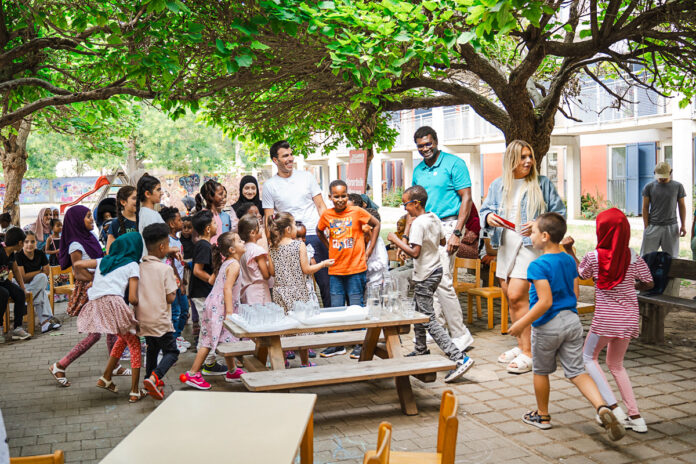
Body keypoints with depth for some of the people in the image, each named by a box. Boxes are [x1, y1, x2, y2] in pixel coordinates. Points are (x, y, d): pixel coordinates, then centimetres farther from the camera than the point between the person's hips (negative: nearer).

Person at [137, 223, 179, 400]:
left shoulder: (139, 267, 2)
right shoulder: (166, 269, -14)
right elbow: (170, 298, -15)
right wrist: (175, 288, 3)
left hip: (143, 318, 6)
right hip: (160, 320, -6)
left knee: (152, 349, 24)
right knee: (171, 351, 5)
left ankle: (150, 379, 30)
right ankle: (154, 377, -16)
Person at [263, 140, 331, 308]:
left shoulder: (306, 176, 9)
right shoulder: (269, 186, 6)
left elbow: (320, 206, 10)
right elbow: (269, 219, 6)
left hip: (315, 236, 1)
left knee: (324, 280, 2)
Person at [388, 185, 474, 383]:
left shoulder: (418, 223, -20)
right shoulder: (434, 217, 7)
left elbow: (414, 252, -27)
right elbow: (443, 241, 17)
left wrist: (396, 240, -17)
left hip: (425, 276, -10)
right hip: (436, 269, 10)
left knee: (429, 320, -10)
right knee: (418, 312, 23)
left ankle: (459, 358, -18)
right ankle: (421, 350, 35)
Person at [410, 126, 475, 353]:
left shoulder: (454, 164, -5)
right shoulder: (418, 170, 15)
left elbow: (466, 199, -8)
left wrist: (457, 232, -17)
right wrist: (406, 235, 14)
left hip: (446, 224, -7)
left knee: (442, 279, -14)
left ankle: (461, 336, -5)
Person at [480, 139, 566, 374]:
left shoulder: (542, 184, 3)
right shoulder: (497, 185, 13)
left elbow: (559, 212, 3)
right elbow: (484, 210, 15)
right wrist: (489, 217, -9)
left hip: (531, 245, -5)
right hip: (505, 245, 5)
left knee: (517, 296, -16)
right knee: (509, 298, 10)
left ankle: (528, 354, -8)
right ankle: (521, 346, 26)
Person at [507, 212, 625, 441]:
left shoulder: (538, 265, -18)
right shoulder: (569, 260, 6)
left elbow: (545, 302, -23)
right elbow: (575, 295, 11)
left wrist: (522, 323, -16)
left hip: (548, 326, -6)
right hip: (572, 320, 6)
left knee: (541, 371, 14)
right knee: (577, 372, 7)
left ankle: (542, 415, 29)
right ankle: (603, 408, -12)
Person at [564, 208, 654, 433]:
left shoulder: (593, 257, -11)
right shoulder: (633, 257, -4)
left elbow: (580, 274, 8)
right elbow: (648, 284, 3)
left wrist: (569, 250, 18)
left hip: (605, 319, -4)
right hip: (629, 318, 4)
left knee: (589, 357, 17)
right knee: (616, 364, 21)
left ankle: (613, 407, 1)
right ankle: (635, 416, 15)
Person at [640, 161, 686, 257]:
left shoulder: (678, 186, 6)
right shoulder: (649, 187, 3)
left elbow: (682, 206, 10)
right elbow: (645, 208, 3)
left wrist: (683, 225, 3)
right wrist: (646, 226, -4)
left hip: (671, 227, 1)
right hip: (653, 226, -1)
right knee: (646, 257, -3)